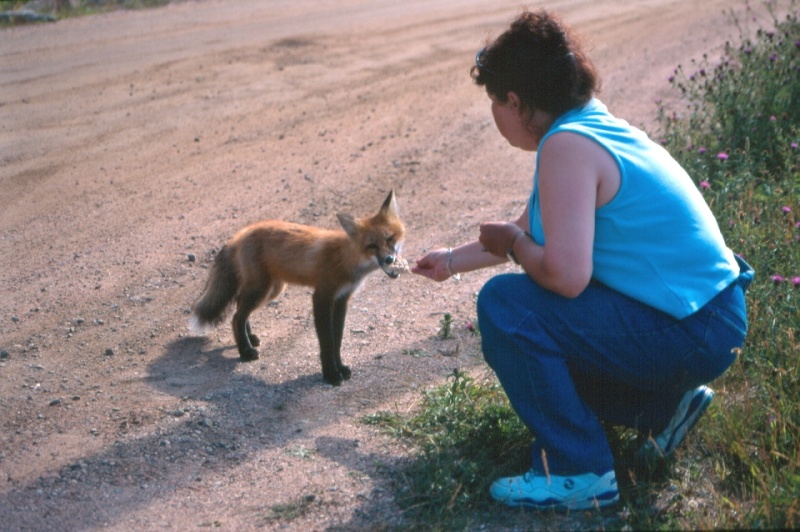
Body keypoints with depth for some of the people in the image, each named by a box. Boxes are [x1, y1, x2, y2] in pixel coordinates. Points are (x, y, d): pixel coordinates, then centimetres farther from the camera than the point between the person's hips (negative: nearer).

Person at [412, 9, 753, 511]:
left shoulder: (567, 145, -20)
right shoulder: (593, 125, 10)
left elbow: (565, 274, -30)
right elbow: (531, 231, 23)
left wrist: (514, 244, -8)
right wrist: (453, 260, 34)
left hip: (694, 333, -10)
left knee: (505, 306, -17)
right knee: (534, 336, 20)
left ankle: (578, 472, -5)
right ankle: (666, 404, 19)